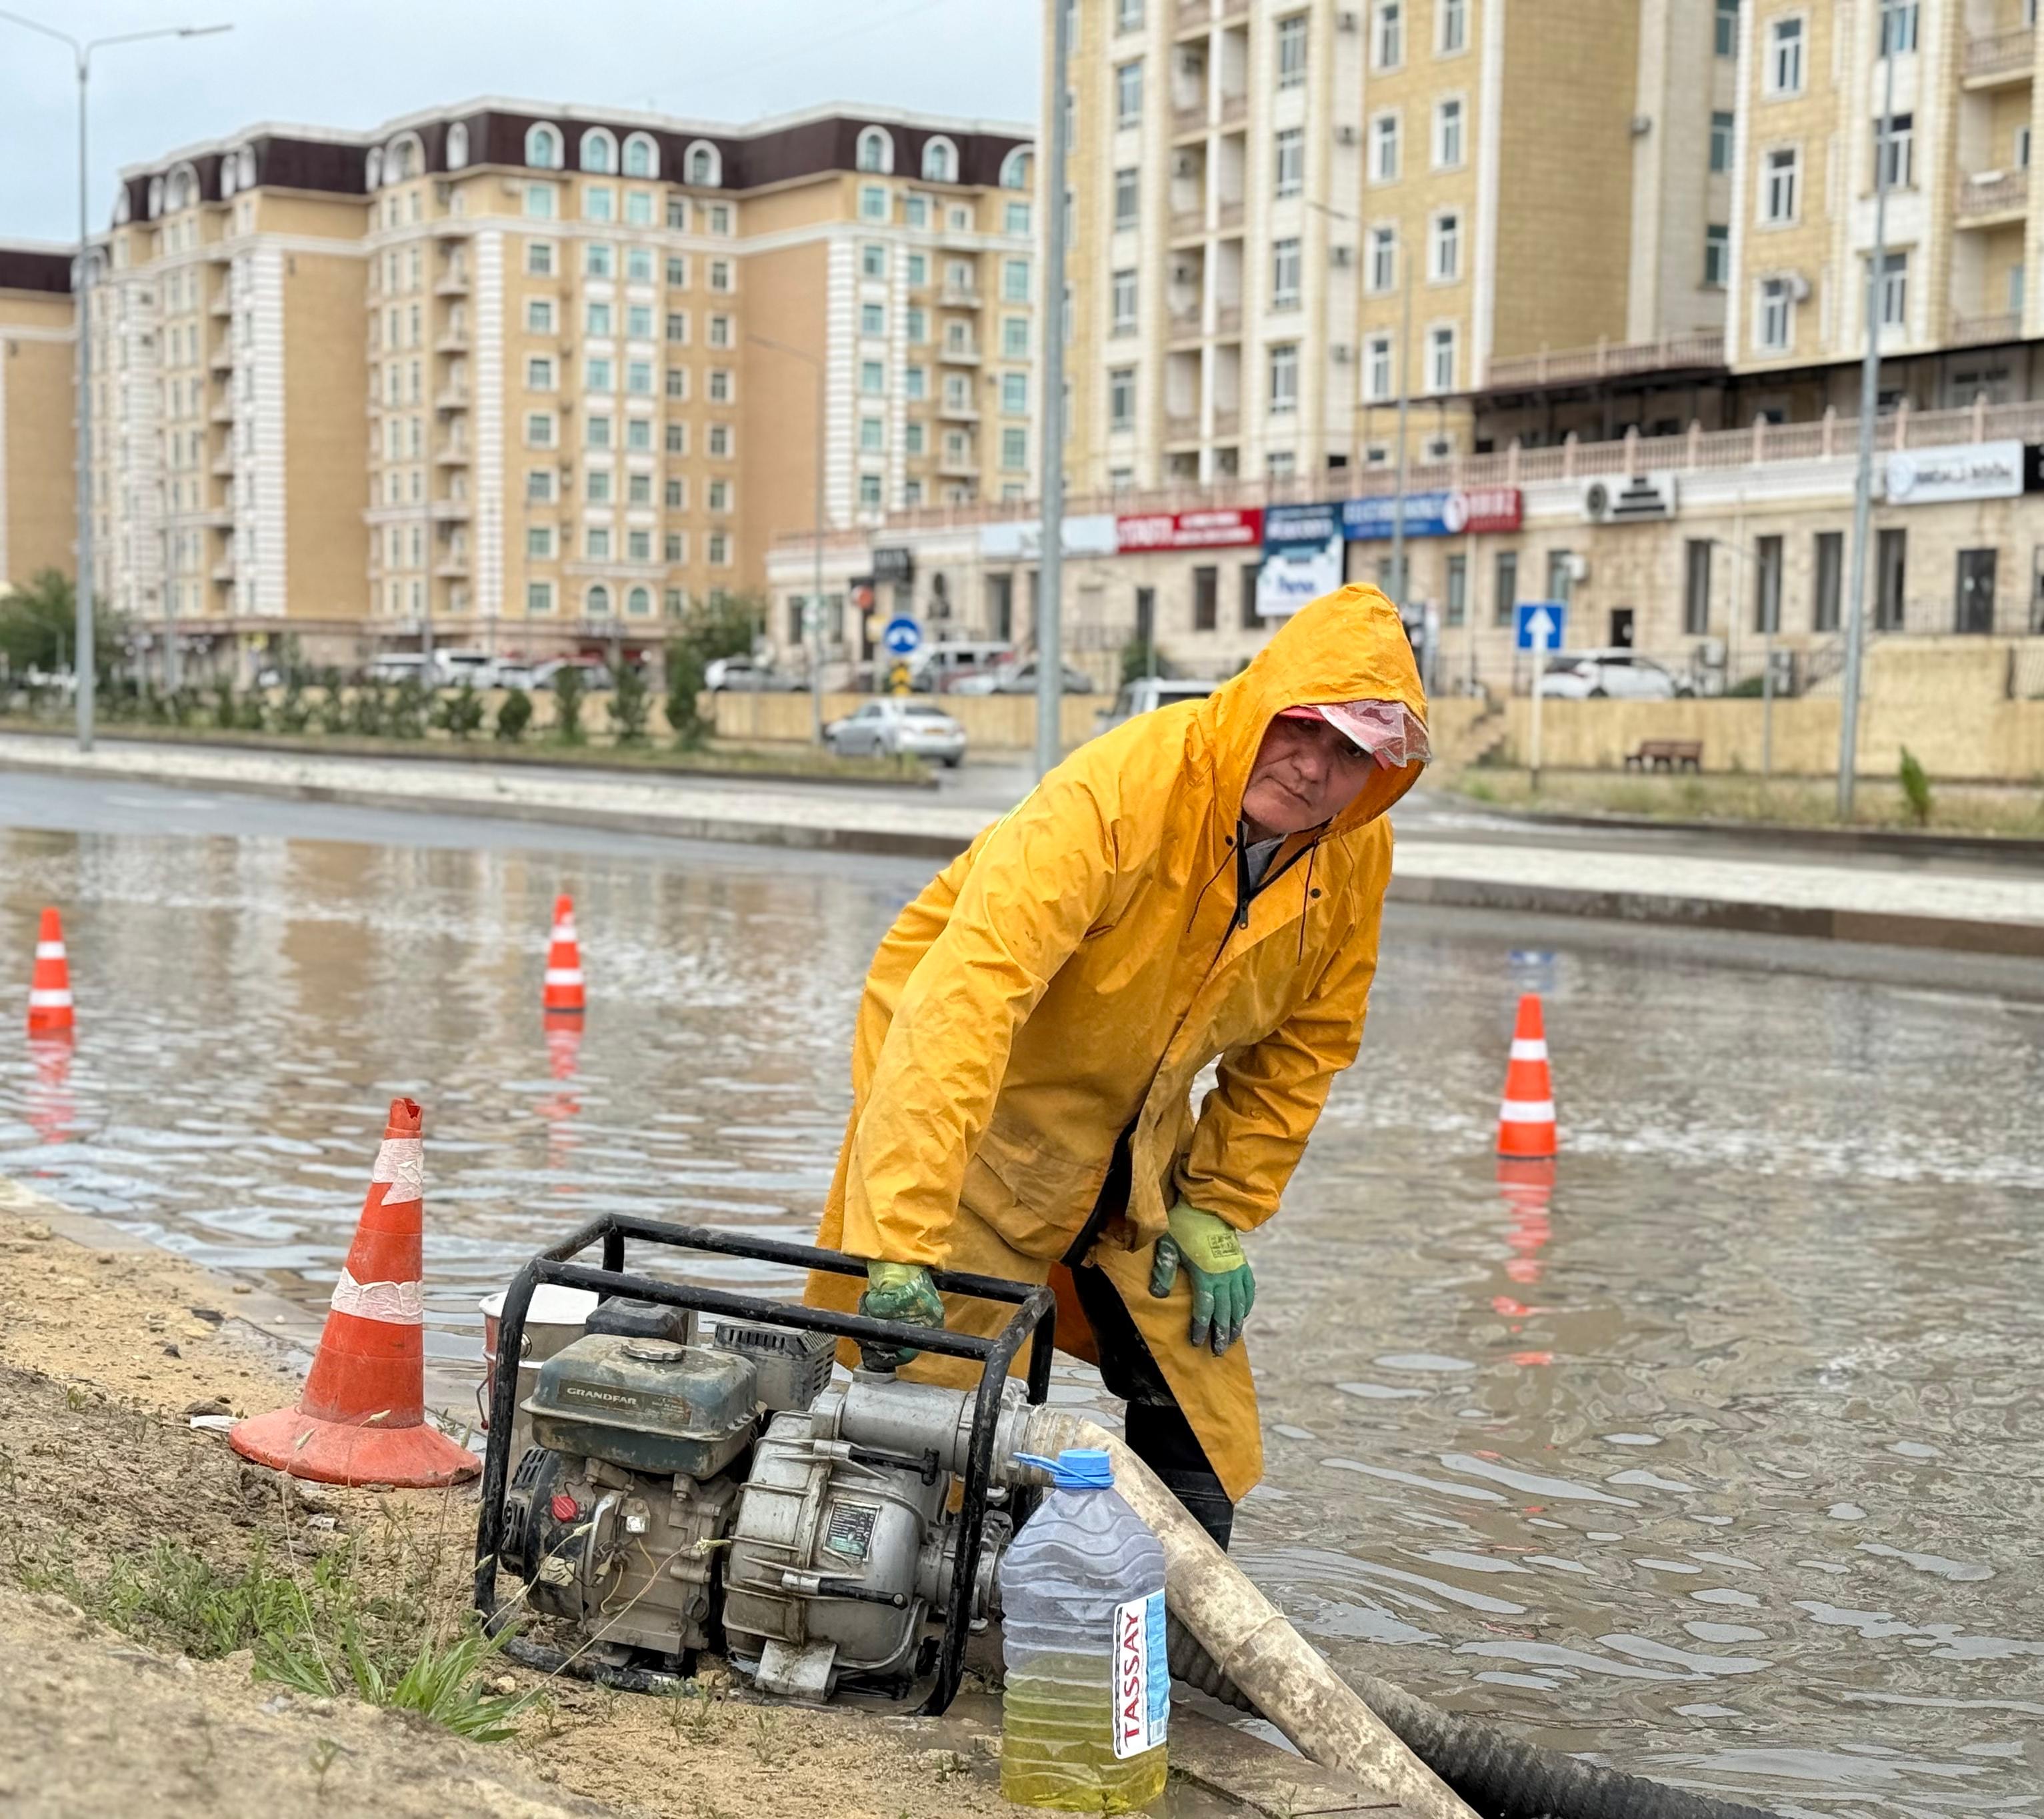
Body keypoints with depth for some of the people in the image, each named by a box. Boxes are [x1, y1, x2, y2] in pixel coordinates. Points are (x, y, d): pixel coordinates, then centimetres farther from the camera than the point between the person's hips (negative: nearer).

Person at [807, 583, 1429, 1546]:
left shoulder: (1356, 856, -13)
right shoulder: (1115, 793, -34)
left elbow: (1302, 1045, 3)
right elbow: (964, 998, -43)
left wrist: (1220, 1211, -1)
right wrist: (905, 1240, -49)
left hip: (1136, 1132, 6)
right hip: (982, 1102, -6)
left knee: (1200, 1415, 11)